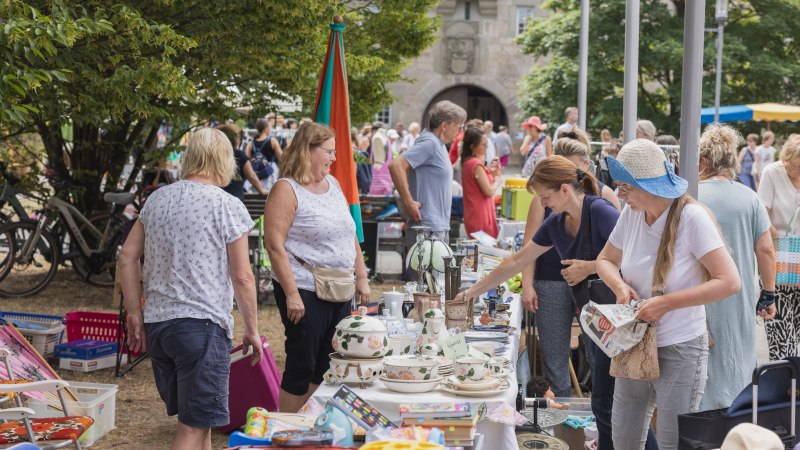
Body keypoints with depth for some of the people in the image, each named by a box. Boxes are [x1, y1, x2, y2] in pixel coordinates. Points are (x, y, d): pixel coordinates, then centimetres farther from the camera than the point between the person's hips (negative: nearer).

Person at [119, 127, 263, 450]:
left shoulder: (157, 199, 10)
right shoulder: (228, 206, -7)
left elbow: (127, 257, 9)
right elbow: (242, 277, -7)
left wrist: (135, 313, 13)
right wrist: (252, 330, 2)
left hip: (156, 323, 7)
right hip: (202, 324, -6)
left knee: (199, 421, 19)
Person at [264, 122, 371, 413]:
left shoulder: (332, 184, 13)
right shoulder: (286, 190, -11)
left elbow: (349, 234, 18)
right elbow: (275, 245, -17)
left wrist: (361, 277, 13)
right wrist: (291, 294, -21)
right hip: (304, 291, -7)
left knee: (327, 366, 13)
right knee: (302, 365, -1)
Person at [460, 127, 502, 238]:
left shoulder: (468, 162, 11)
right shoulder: (476, 164, -16)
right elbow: (490, 192, -17)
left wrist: (490, 172, 7)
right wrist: (497, 178, 0)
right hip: (481, 217, -10)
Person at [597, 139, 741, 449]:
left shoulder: (691, 218, -18)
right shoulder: (631, 213, 0)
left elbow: (730, 282, -23)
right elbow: (605, 260, 16)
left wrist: (666, 303, -26)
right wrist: (620, 286, -8)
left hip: (679, 350, -6)